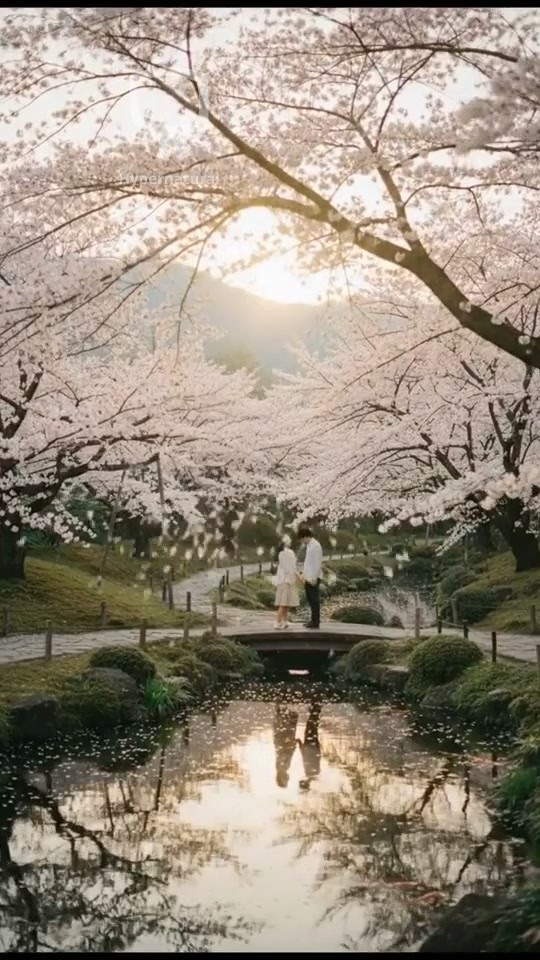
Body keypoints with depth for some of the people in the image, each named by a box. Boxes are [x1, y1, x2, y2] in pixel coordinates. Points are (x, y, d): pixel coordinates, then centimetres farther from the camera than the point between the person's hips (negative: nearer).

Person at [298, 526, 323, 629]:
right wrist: (304, 574, 19)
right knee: (310, 599, 14)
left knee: (314, 600, -4)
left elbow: (318, 563, -18)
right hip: (308, 577, 9)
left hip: (313, 578, -9)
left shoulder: (315, 545, -15)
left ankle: (316, 623, 0)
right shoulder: (308, 545, 15)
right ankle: (313, 620, 22)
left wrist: (314, 578, -20)